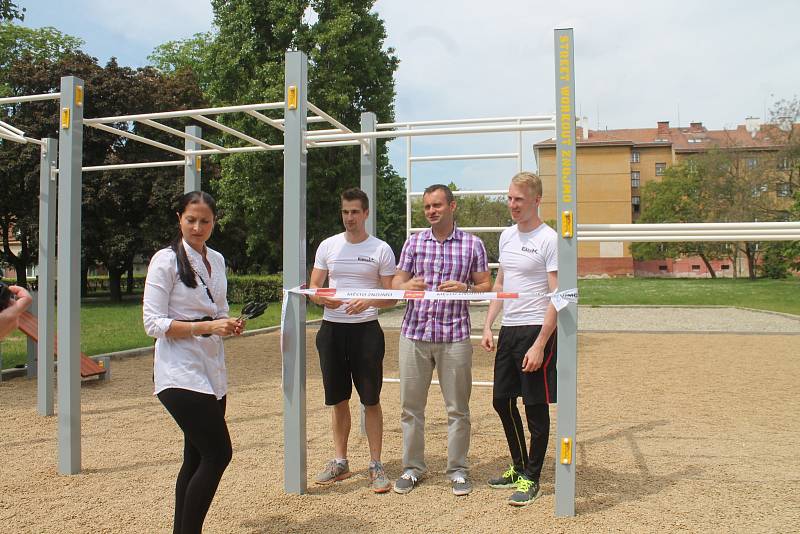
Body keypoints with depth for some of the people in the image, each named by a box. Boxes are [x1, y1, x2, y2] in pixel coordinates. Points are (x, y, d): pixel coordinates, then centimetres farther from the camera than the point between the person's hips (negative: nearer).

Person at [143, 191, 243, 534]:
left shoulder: (217, 260, 12)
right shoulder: (166, 260, -8)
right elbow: (153, 323, -13)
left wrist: (230, 324, -1)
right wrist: (208, 326, -21)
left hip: (212, 371, 7)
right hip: (181, 373, -7)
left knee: (197, 457, 12)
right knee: (218, 454, -10)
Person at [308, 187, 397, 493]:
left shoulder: (381, 250, 0)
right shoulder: (328, 246, 8)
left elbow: (392, 297, -1)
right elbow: (313, 288, 8)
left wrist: (368, 301, -21)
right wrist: (323, 298, -15)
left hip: (365, 330, -3)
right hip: (332, 329, 3)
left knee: (371, 400, 1)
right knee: (338, 399, 12)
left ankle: (376, 465, 13)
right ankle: (340, 462, 25)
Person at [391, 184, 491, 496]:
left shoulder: (472, 244, 4)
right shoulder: (414, 242, 10)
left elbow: (486, 286, 6)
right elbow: (396, 281, 8)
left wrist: (464, 288, -14)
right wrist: (407, 286, -15)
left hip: (455, 335, -2)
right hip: (414, 332, 2)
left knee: (457, 408, 6)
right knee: (410, 406, 8)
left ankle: (458, 469, 21)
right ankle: (412, 467, 23)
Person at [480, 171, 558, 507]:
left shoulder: (549, 240, -11)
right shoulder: (507, 235, 11)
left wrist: (540, 345, -19)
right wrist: (487, 326, 10)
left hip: (536, 330, -8)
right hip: (508, 330, 8)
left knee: (536, 406, 2)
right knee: (502, 400, 14)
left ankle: (532, 478, 18)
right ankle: (519, 467, 32)